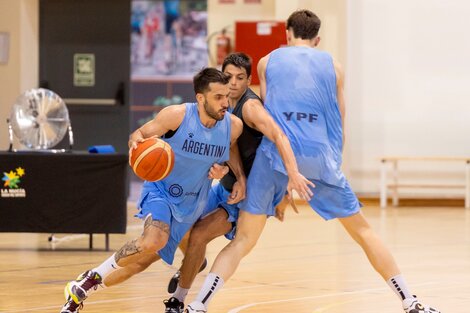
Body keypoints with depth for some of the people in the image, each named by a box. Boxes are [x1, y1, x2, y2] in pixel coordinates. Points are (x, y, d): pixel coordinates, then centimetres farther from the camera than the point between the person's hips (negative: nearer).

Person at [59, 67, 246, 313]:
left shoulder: (233, 125, -11)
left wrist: (241, 178, 1)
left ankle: (83, 291, 25)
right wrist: (136, 143, -33)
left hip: (191, 203, 5)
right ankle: (90, 279, -13)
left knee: (141, 260, 5)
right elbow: (140, 134, -9)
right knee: (153, 241, -33)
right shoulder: (177, 115, -22)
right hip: (160, 189, -5)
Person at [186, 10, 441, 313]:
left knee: (243, 239, 6)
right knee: (363, 230, 12)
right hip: (321, 158, 0)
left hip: (276, 154, 0)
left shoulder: (267, 62, 16)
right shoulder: (333, 66, 16)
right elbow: (340, 127, 15)